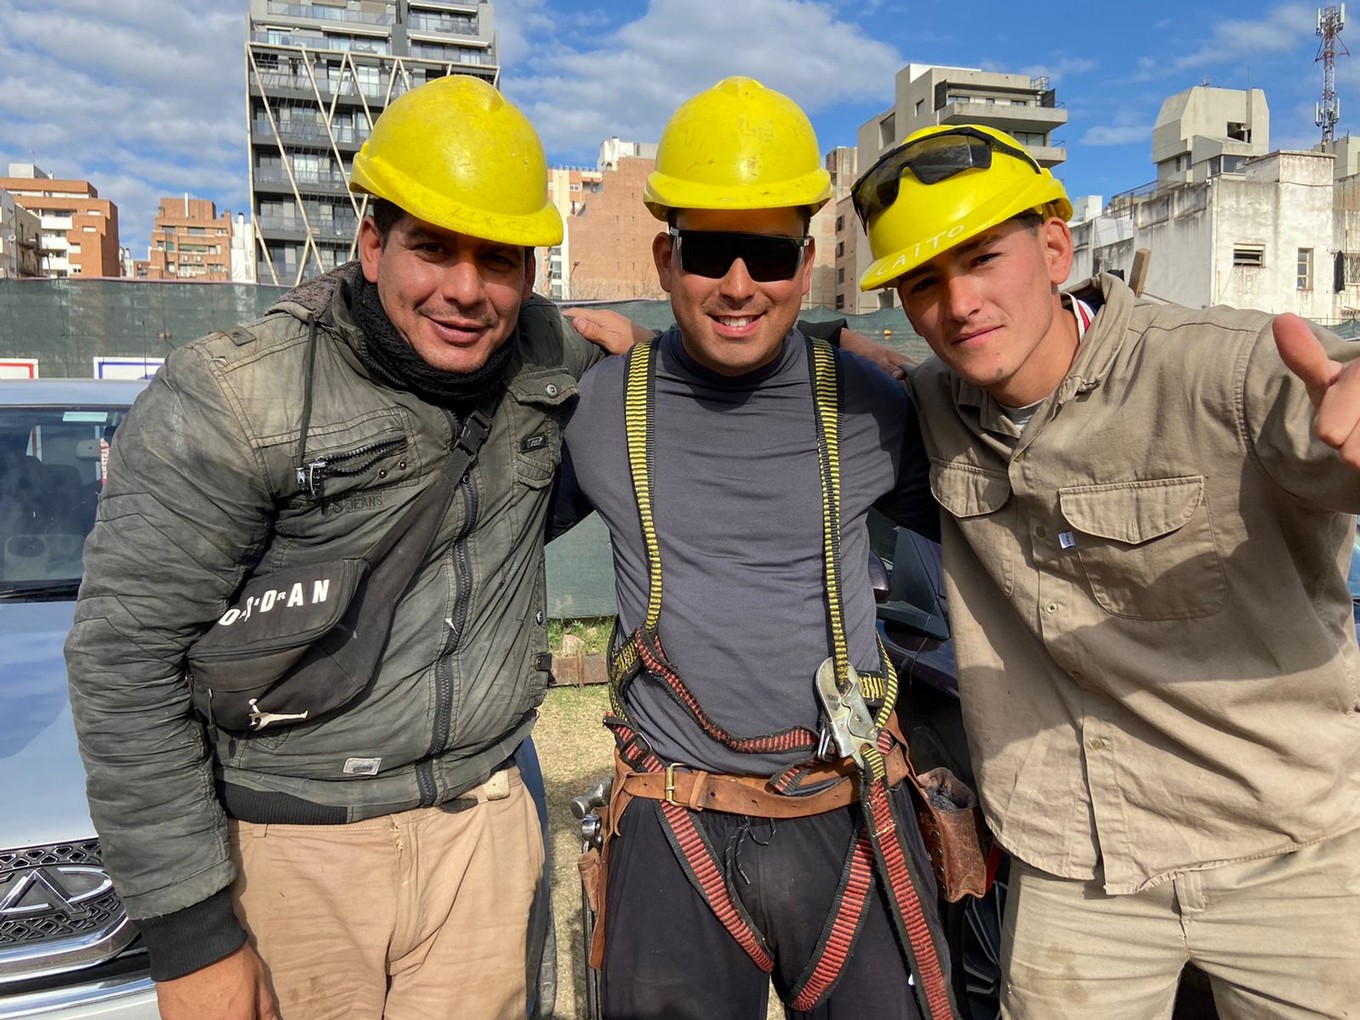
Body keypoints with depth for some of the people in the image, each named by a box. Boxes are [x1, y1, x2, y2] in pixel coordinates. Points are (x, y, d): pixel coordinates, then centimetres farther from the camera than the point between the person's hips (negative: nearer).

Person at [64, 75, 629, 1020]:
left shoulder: (548, 355, -1)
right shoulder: (234, 401, -15)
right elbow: (126, 659, -13)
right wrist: (190, 930, -12)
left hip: (482, 821, 4)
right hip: (292, 848, -3)